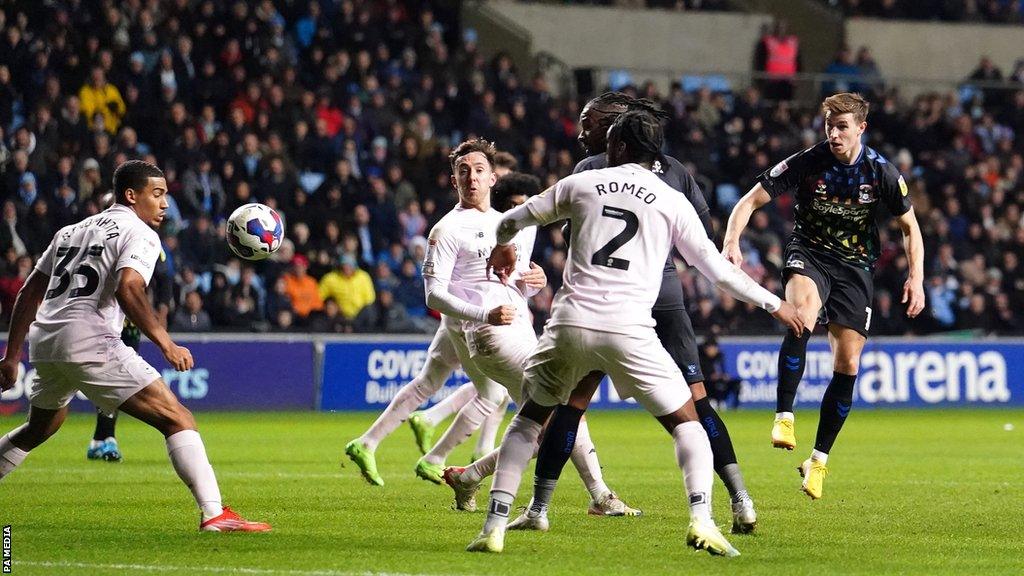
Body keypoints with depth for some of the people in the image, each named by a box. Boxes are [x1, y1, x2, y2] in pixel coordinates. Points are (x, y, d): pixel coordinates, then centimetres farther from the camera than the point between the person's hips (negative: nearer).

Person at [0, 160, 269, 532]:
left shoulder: (72, 232, 25)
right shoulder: (140, 234, 1)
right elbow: (127, 289, -18)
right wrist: (166, 344, -18)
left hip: (43, 342, 8)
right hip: (90, 342, -8)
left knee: (42, 426, 34)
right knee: (177, 418, -9)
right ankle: (214, 514, -22)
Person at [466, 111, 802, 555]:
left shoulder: (582, 184, 13)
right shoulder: (672, 201, 9)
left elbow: (511, 221, 23)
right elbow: (716, 268, 9)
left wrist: (502, 246, 46)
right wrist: (774, 304, 20)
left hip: (570, 323, 1)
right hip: (629, 331, -1)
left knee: (529, 418, 19)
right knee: (686, 422, 11)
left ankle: (495, 526, 9)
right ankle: (701, 519, -10)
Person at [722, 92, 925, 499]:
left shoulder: (882, 173, -8)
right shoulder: (806, 163, -12)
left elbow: (910, 226, 5)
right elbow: (750, 201, -11)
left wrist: (916, 278, -8)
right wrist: (731, 242, -29)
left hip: (855, 266, 2)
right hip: (809, 255, -2)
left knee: (847, 366, -4)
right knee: (801, 315, -36)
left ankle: (818, 460, 11)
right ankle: (784, 418, -35)